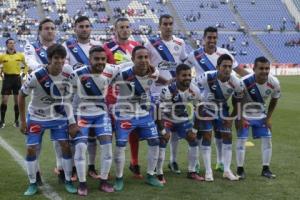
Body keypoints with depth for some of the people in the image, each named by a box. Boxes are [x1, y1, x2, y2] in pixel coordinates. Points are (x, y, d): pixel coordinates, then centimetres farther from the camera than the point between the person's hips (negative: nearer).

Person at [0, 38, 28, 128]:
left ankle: (16, 120, 16)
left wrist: (23, 74, 6)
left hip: (17, 79, 1)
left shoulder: (20, 55, 2)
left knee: (17, 100, 5)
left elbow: (26, 65, 14)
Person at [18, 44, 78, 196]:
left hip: (58, 116, 2)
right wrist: (22, 121, -10)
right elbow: (21, 96, -12)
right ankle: (33, 184, 13)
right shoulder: (36, 76, -28)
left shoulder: (68, 73, -19)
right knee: (31, 149, -4)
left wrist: (72, 121, -6)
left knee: (66, 146, -2)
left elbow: (68, 95, -3)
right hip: (36, 117, -2)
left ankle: (68, 181, 13)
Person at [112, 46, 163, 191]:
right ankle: (119, 178, 11)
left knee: (155, 142, 4)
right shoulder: (123, 75, -27)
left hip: (144, 113, 5)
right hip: (125, 114, -4)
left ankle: (150, 176, 20)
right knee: (120, 146, -6)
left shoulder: (154, 73, -11)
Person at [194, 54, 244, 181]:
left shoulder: (236, 83, -23)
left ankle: (227, 170, 9)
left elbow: (237, 102, -5)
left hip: (223, 110, 3)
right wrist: (197, 112, -13)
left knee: (228, 137, 0)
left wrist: (231, 118, -9)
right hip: (206, 108, -3)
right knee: (206, 137, -7)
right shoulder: (207, 78, -32)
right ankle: (208, 171, 1)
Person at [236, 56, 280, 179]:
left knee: (267, 139, 0)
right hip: (244, 114, -3)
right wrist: (239, 118, -15)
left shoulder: (274, 83, -20)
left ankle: (266, 169, 12)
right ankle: (240, 169, 4)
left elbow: (274, 101, 0)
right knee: (241, 140, -8)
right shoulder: (244, 82, -31)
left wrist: (269, 118, -3)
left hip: (261, 115, 4)